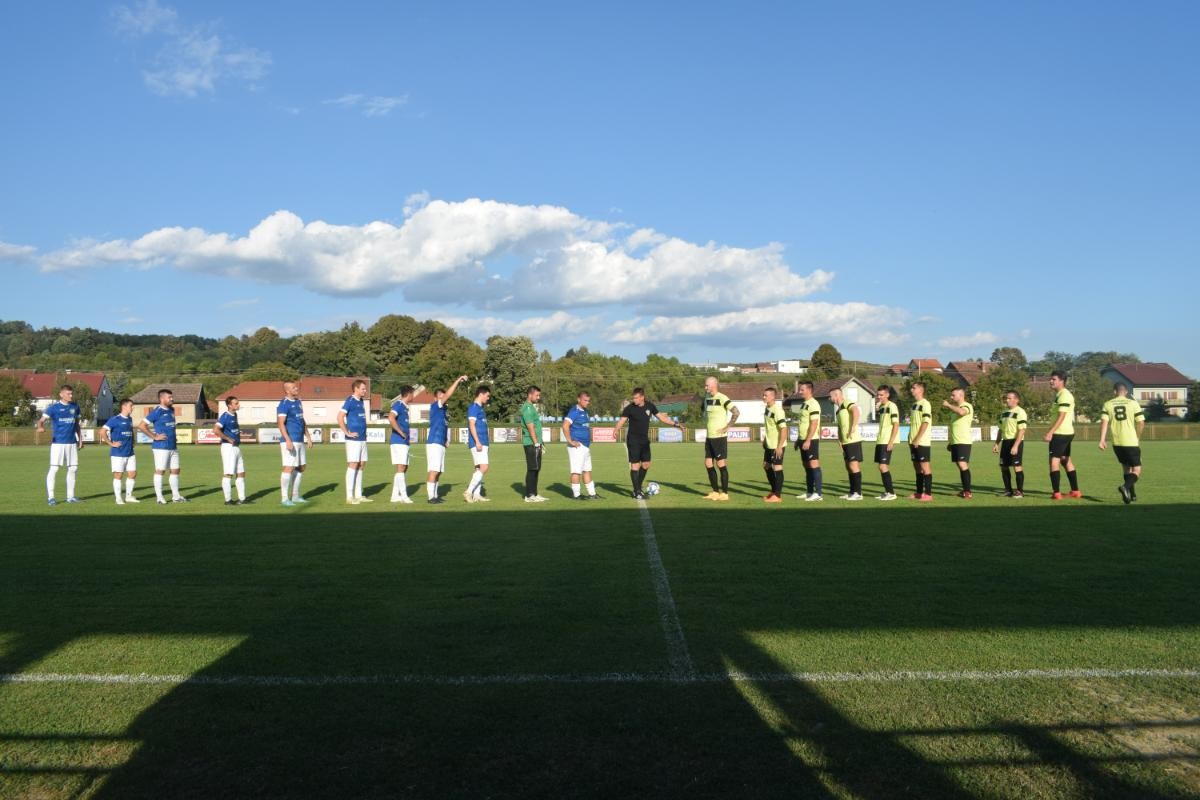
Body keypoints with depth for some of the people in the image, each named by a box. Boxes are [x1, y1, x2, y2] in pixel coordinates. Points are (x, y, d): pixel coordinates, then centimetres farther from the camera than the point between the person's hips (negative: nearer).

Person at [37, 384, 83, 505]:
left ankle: (70, 496, 17)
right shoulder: (53, 407, -4)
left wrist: (80, 439, 16)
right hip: (58, 442, -5)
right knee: (54, 468, -7)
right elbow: (42, 419, -10)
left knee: (73, 468, 8)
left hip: (72, 443, 5)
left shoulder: (75, 406, 10)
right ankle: (50, 497, 1)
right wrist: (40, 427, -32)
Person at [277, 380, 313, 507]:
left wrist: (308, 436, 19)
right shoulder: (284, 404, -11)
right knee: (289, 468, -10)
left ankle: (295, 495, 21)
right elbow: (281, 423, -17)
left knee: (301, 467, 12)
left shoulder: (298, 402, 16)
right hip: (290, 442, -9)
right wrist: (288, 440, -25)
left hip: (300, 441, 9)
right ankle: (285, 498, -5)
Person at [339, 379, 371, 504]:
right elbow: (340, 417, -17)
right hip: (353, 439, -8)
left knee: (361, 465, 10)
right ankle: (349, 496, -5)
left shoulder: (361, 401, 15)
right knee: (353, 465, -8)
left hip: (362, 439, 8)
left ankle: (358, 495, 16)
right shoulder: (350, 401, -9)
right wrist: (347, 433, -16)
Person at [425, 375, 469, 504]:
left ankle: (435, 495, 16)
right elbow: (448, 395, -14)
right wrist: (458, 380, -14)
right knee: (434, 470, -10)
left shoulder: (442, 409, 15)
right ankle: (431, 497, -9)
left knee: (438, 472, 11)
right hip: (434, 443, -9)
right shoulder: (435, 406, -8)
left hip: (441, 443, 9)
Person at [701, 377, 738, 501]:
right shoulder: (707, 398, 11)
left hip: (719, 437, -8)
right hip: (709, 437, 8)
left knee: (721, 464, -4)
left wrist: (727, 427, -18)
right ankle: (715, 492, 18)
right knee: (708, 464, 8)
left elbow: (736, 412, -20)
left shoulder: (722, 398, -13)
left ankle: (725, 493, 4)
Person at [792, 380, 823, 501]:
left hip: (811, 440, -9)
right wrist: (798, 439, 20)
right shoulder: (803, 404, 16)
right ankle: (809, 492, 19)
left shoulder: (813, 404, -13)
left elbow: (814, 424, -19)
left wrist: (808, 440, -23)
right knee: (807, 466, 12)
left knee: (814, 465, -8)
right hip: (803, 439, 9)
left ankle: (818, 494, -6)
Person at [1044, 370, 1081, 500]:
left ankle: (1056, 493, -9)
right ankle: (1075, 491, 22)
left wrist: (1050, 432, -26)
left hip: (1061, 434, -10)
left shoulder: (1064, 395, -15)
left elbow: (1061, 416, -22)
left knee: (1054, 461, -9)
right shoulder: (1059, 394, 15)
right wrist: (1052, 431, 22)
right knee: (1066, 460, 16)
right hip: (1067, 432, 10)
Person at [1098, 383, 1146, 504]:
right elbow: (1141, 423, -1)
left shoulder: (1107, 405, 4)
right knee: (1136, 471, 2)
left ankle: (1132, 494, 23)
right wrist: (1138, 437, 15)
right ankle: (1125, 487, -26)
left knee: (1126, 468, 21)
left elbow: (1104, 422, -7)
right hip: (1131, 442, -3)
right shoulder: (1133, 403, -1)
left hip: (1117, 443, 3)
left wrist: (1102, 439, -9)